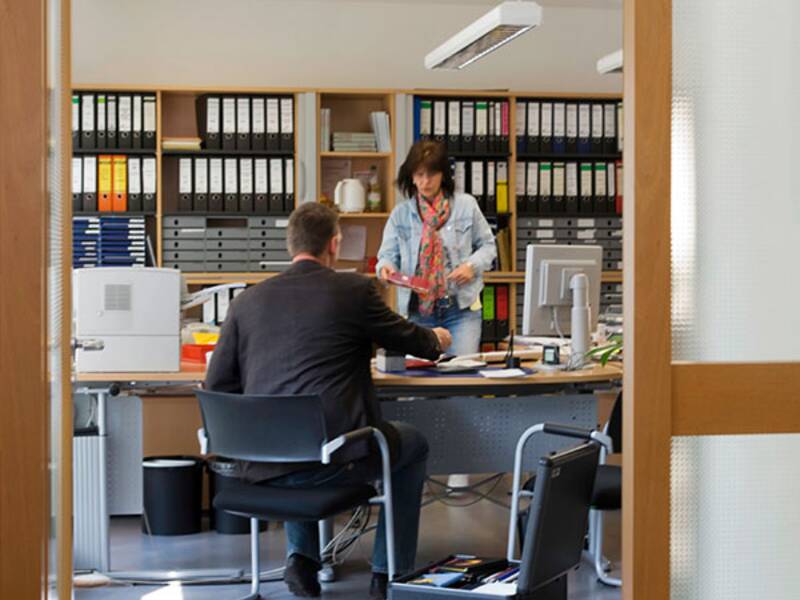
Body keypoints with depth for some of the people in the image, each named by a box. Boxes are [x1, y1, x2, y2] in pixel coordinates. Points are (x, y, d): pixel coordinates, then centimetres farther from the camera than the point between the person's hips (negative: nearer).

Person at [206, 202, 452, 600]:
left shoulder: (247, 301, 5)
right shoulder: (354, 290, -2)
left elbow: (216, 387, 8)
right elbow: (407, 338, 13)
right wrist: (436, 340, 37)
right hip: (333, 459, -4)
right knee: (413, 442, 26)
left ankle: (301, 557, 26)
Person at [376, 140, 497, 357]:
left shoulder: (466, 205, 4)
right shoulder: (400, 214, 7)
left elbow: (488, 245, 11)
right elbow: (388, 254, 5)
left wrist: (472, 266, -8)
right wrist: (386, 267, -18)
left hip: (461, 308, -1)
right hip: (417, 309, 1)